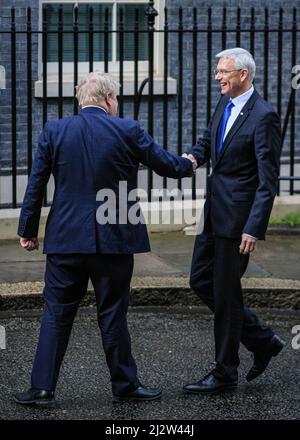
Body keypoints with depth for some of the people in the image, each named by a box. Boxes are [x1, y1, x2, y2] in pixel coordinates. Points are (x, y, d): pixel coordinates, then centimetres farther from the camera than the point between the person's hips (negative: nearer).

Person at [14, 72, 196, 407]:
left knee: (56, 313, 7)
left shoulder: (54, 131, 0)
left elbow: (35, 185, 2)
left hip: (65, 239, 2)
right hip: (113, 240, -2)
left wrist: (28, 229, 10)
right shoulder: (127, 130, -5)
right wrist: (188, 165, 28)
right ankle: (124, 385, 17)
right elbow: (166, 165, 6)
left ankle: (42, 388, 5)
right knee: (113, 313, 8)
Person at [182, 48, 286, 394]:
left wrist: (254, 229, -22)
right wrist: (194, 155, -1)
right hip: (214, 211, 9)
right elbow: (209, 139, 23)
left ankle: (225, 374, 15)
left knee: (225, 293, 0)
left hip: (237, 216, -9)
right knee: (201, 281, 13)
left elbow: (268, 181, -18)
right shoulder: (224, 104, 8)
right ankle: (262, 341, 25)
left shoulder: (263, 116, -17)